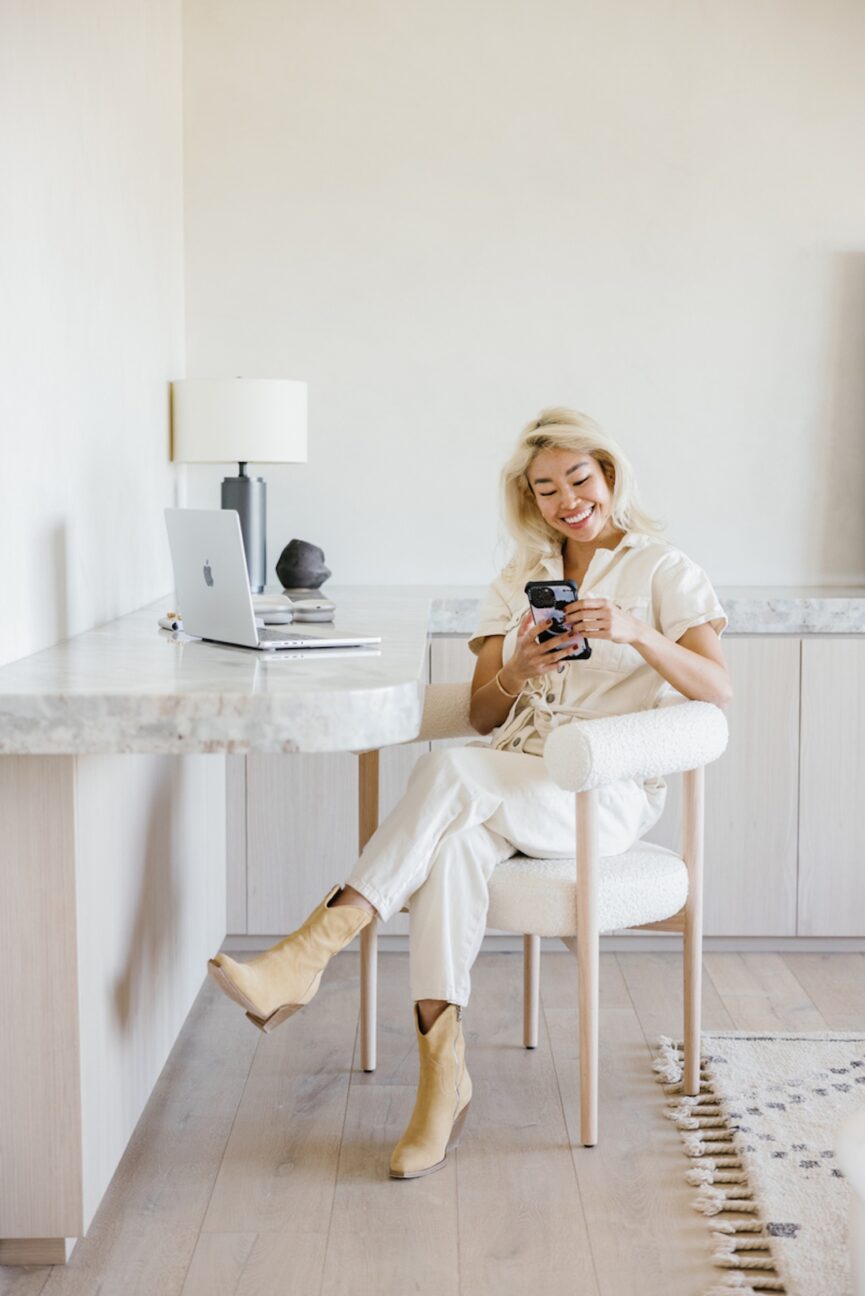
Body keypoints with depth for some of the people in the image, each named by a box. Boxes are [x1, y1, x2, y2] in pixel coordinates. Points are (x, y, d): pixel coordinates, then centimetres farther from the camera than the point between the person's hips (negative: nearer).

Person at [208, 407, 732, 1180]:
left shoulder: (663, 570, 6)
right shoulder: (519, 580, 19)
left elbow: (719, 690, -7)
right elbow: (483, 715, 12)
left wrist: (635, 633, -23)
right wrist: (516, 671, -11)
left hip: (607, 787, -4)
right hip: (510, 777, 4)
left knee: (450, 773, -34)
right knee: (456, 843, -34)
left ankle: (309, 953, -37)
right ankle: (443, 1071, -35)